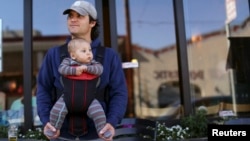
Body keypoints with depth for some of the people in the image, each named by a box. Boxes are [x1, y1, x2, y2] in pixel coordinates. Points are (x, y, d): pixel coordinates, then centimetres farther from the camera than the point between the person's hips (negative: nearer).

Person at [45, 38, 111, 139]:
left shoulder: (92, 62, 4)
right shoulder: (68, 61, 0)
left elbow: (99, 69, -12)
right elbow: (61, 69, -16)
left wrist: (86, 68, -21)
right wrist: (74, 70, -25)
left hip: (88, 98, 1)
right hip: (68, 97, 0)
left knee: (98, 112, -14)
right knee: (57, 110, -12)